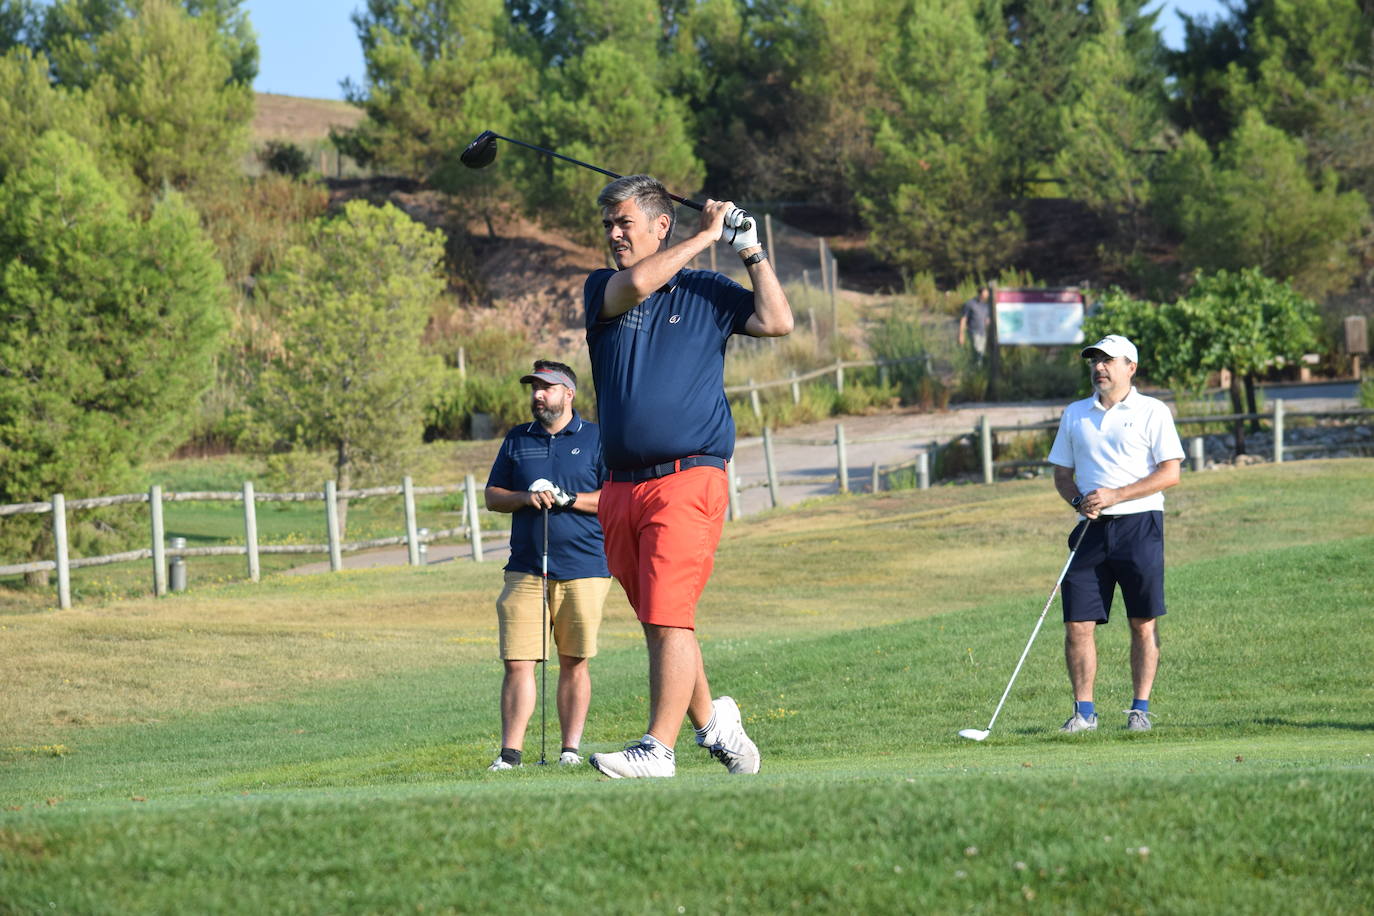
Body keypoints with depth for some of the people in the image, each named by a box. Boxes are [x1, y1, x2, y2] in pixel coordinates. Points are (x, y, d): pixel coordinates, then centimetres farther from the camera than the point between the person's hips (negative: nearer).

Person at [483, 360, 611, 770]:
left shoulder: (595, 439, 6)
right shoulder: (517, 440, 16)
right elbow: (492, 496, 16)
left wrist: (568, 499, -13)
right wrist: (526, 498, -5)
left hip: (583, 568, -2)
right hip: (525, 568, 2)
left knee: (574, 662, 1)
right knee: (517, 661, -6)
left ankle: (571, 748, 7)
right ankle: (510, 752, -7)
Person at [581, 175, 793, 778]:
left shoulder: (705, 293, 8)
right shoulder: (601, 291, 12)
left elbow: (777, 321, -5)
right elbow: (635, 284, -10)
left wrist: (751, 250, -2)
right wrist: (707, 235, -4)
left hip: (688, 479, -4)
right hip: (621, 486, 5)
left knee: (668, 618, -14)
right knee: (656, 621, 10)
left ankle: (658, 748, -17)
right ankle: (711, 722, 26)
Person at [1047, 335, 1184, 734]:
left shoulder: (1152, 412, 1)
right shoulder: (1075, 414, 15)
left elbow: (1170, 473, -6)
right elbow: (1062, 473, 18)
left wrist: (1113, 496, -13)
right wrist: (1079, 501, -4)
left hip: (1139, 524, -4)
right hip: (1092, 529, 4)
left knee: (1143, 623, -2)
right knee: (1078, 623, -3)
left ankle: (1140, 709, 5)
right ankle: (1084, 711, 3)